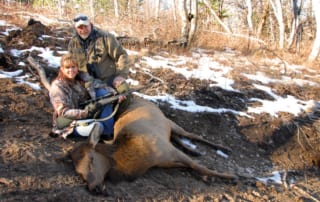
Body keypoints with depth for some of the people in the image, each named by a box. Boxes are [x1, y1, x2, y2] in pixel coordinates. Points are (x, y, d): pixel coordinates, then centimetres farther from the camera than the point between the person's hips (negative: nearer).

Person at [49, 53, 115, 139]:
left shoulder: (80, 81, 9)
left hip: (85, 118, 7)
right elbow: (64, 112, -17)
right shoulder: (57, 86, -10)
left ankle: (108, 132, -20)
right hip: (68, 122, -7)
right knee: (98, 126, -39)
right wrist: (85, 112, -33)